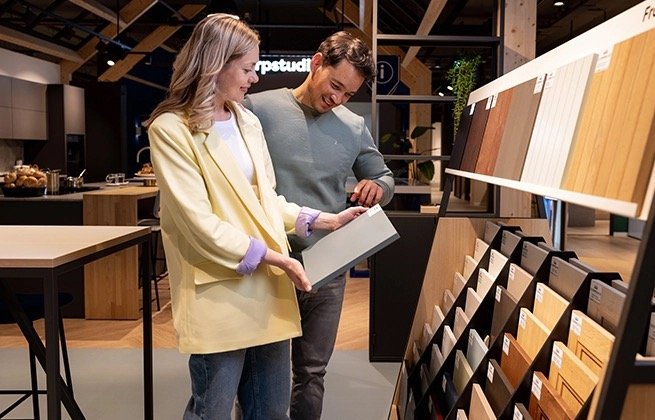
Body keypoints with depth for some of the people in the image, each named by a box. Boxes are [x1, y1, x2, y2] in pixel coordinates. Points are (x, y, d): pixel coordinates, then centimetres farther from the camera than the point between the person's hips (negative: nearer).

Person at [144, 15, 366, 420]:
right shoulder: (171, 129, -8)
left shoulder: (248, 122, 13)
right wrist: (271, 256, -15)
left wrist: (323, 220, 7)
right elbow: (199, 223, -15)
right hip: (218, 292, -6)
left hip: (269, 284, 7)